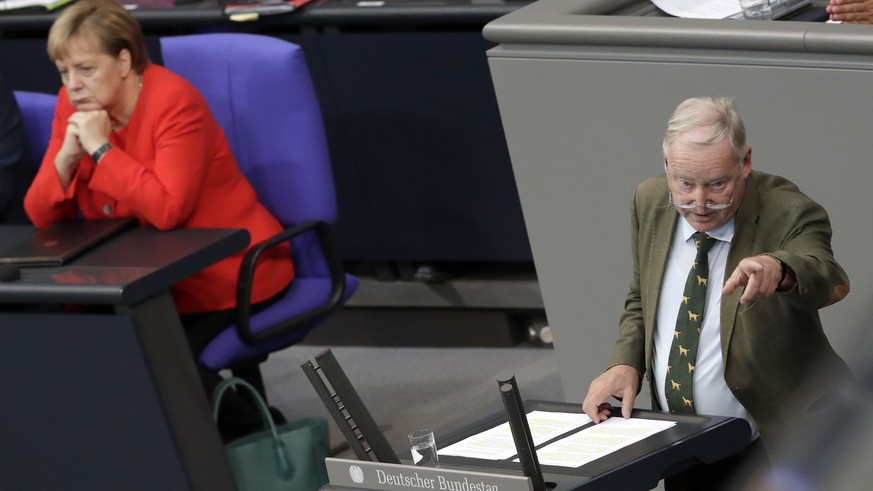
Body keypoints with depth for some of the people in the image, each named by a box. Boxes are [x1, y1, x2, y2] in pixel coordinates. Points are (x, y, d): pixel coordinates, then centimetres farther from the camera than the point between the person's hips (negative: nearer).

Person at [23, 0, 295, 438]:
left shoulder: (175, 102, -19)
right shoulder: (73, 106, 1)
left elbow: (167, 209, -33)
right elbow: (41, 216, -2)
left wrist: (101, 148, -26)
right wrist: (67, 156, -19)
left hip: (226, 272, -7)